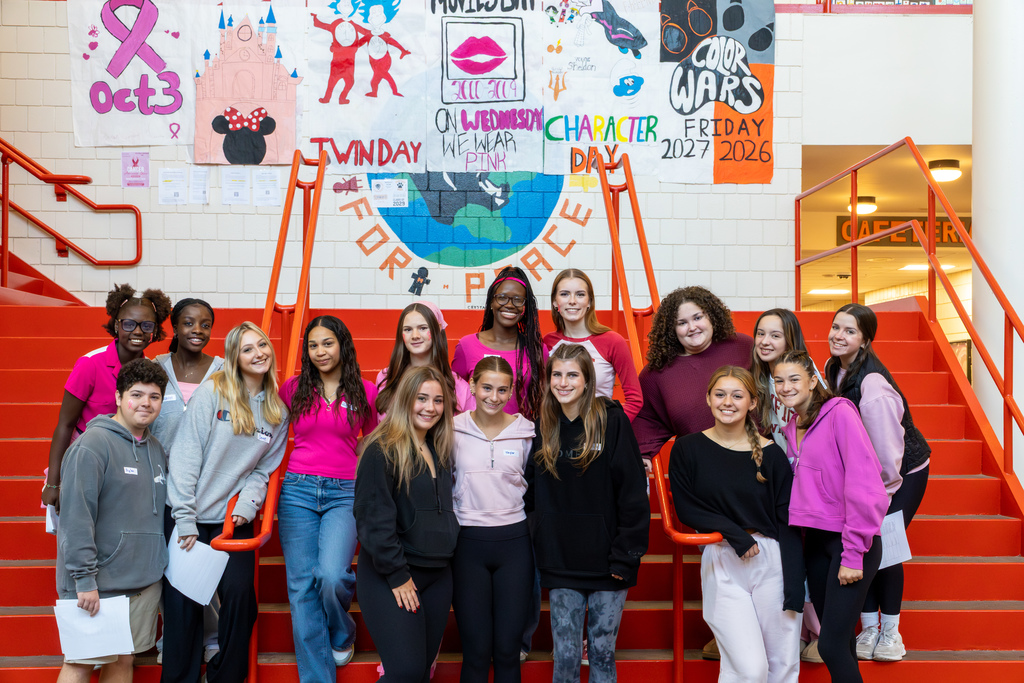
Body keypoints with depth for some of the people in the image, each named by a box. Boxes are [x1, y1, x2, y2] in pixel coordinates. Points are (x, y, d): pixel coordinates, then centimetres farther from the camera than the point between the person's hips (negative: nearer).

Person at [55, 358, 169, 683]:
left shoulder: (156, 449, 12)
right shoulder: (92, 443, -12)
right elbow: (76, 514, -17)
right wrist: (84, 577, -18)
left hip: (145, 581, 7)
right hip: (98, 583, -6)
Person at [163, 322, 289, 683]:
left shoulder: (278, 412, 5)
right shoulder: (211, 393, -8)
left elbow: (264, 468, 7)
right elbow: (184, 456, -11)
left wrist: (248, 504, -11)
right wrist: (185, 518, -14)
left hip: (234, 520, 3)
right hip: (189, 517, -3)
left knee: (240, 595, -5)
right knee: (182, 603, 0)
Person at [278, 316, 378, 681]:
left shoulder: (365, 391, 4)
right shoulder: (293, 388, 7)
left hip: (345, 493, -2)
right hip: (298, 490, 2)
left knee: (332, 575, -20)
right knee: (302, 587, 0)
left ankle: (342, 636, 14)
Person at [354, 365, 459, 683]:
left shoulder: (441, 452, 11)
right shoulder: (382, 451, -13)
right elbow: (374, 518, -16)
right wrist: (397, 574, -15)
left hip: (438, 575, 7)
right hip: (389, 576, -7)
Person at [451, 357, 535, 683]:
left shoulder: (526, 431, 2)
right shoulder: (453, 430, -1)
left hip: (514, 542, 1)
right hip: (468, 543, -1)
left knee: (507, 649, 5)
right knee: (476, 651, 3)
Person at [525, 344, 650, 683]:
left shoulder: (612, 421, -7)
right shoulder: (544, 428, 5)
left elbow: (633, 492, -9)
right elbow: (531, 493, 12)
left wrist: (626, 554, -11)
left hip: (607, 562, -2)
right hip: (560, 563, 3)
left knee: (603, 650, 9)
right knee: (565, 655, 6)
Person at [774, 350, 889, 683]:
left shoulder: (839, 413, -13)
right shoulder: (792, 428, 11)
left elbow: (863, 484, -19)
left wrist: (853, 553, -19)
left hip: (851, 541, -7)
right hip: (815, 540, 7)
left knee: (831, 645, -10)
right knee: (837, 637, 13)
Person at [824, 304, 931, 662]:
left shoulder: (872, 385, -32)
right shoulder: (835, 369, -7)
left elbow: (887, 451, -26)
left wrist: (884, 492, -14)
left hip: (904, 471, -6)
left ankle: (890, 632, 12)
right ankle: (869, 628, 12)